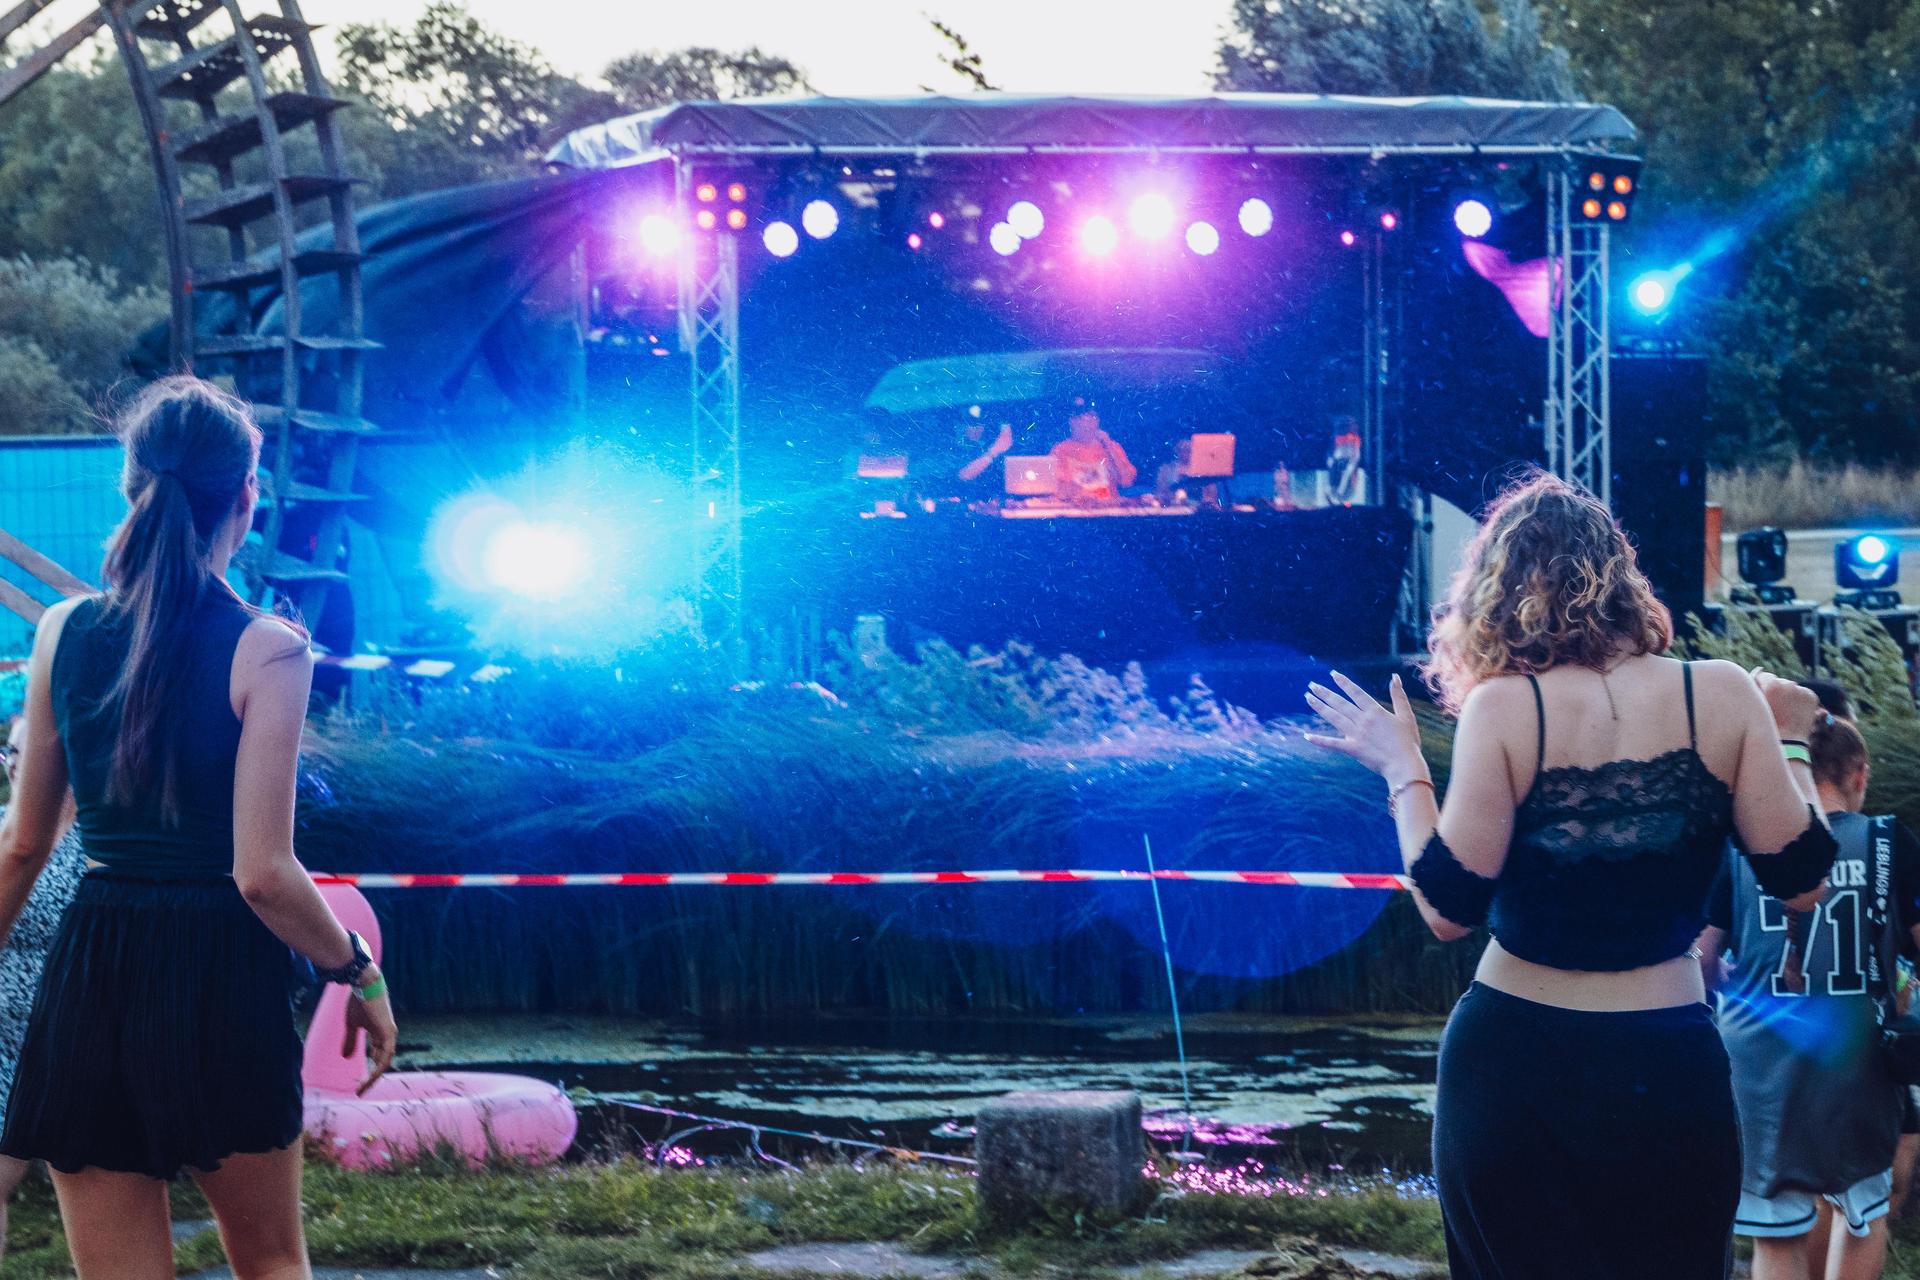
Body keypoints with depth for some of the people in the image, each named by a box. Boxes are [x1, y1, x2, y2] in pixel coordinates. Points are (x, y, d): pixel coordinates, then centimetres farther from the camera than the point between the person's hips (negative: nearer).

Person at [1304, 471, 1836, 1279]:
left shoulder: (1503, 707, -11)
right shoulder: (1724, 696, -6)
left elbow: (1449, 910, -12)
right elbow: (1800, 882, -2)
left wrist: (1402, 770, 1)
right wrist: (1786, 743, 13)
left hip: (1516, 1067, -1)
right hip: (1668, 1070, 1)